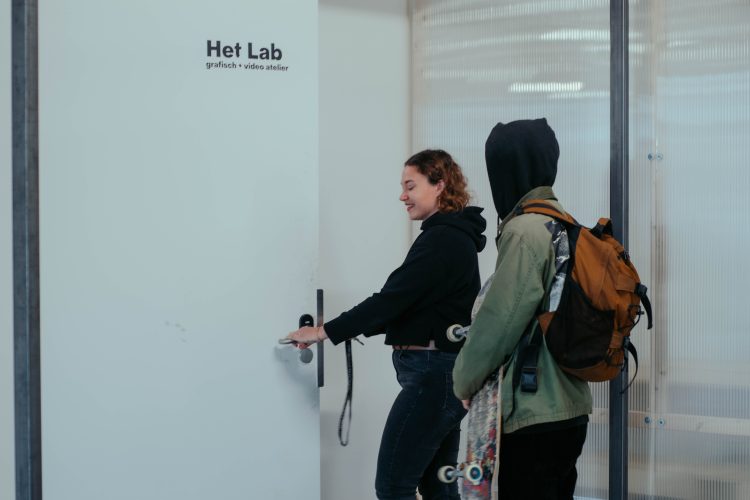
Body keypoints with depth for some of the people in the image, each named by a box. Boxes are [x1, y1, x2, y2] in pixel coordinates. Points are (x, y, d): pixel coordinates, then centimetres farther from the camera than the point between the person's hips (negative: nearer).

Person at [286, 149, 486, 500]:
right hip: (444, 372, 10)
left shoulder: (442, 240, -15)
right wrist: (361, 328, 14)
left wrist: (325, 332, -14)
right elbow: (413, 304, 20)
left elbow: (393, 298, -20)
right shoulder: (452, 236, 16)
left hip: (433, 374, -10)